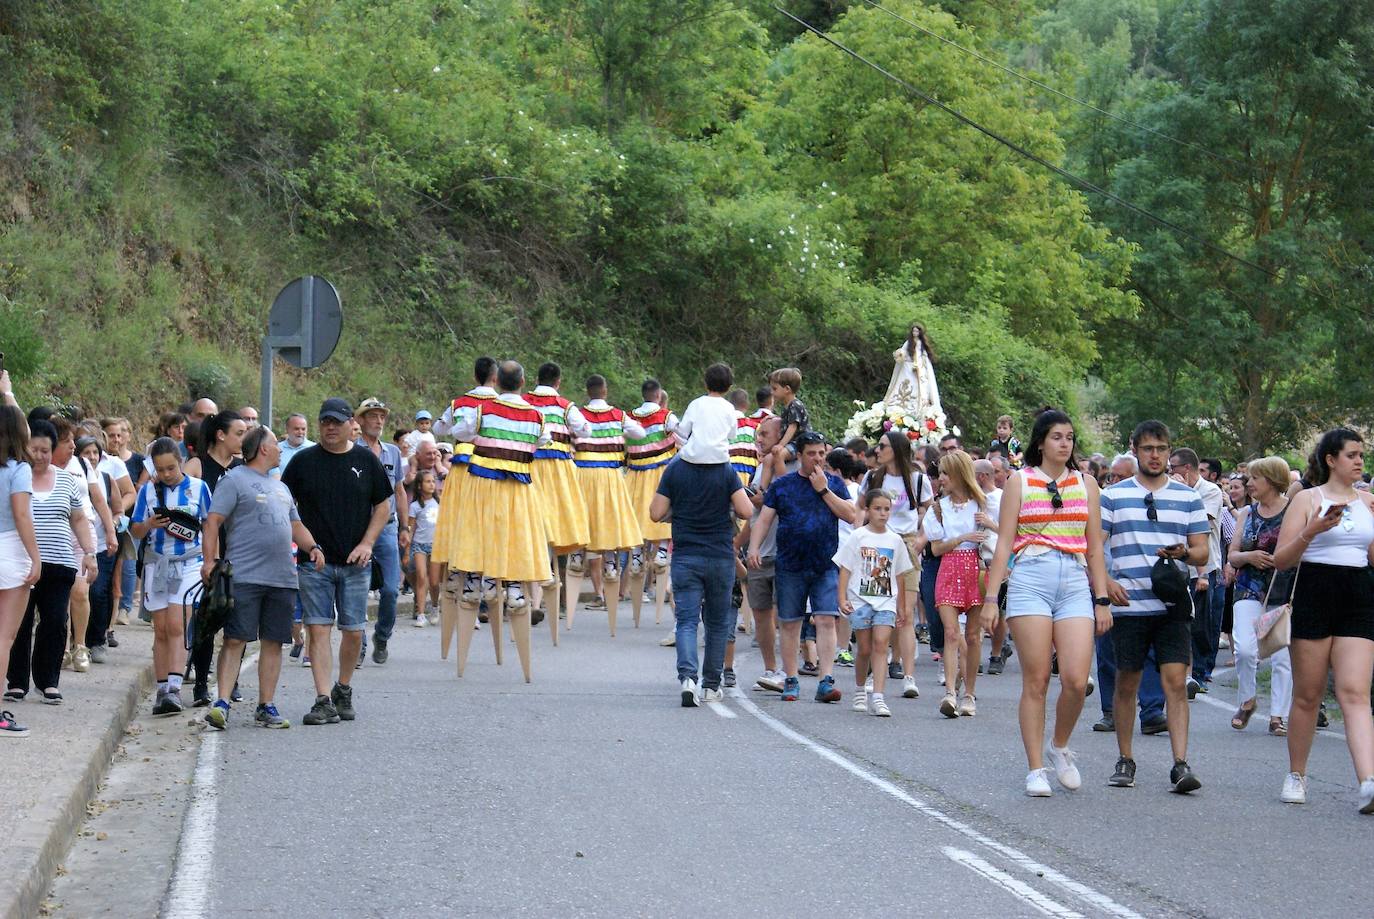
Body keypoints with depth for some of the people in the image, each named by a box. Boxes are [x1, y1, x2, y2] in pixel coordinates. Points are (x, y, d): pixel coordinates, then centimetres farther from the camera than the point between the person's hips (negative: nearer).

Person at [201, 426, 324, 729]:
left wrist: (313, 547, 8)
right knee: (235, 639, -10)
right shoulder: (234, 480, -1)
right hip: (244, 576, -7)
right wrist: (209, 560, -19)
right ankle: (221, 703, -12)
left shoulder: (279, 486, 23)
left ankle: (266, 706, 12)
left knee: (273, 642, 7)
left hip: (282, 578, 7)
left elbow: (295, 525, 27)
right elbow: (213, 522, -8)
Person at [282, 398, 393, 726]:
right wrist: (295, 542, -5)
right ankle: (324, 701, -7)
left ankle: (343, 690, 24)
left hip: (355, 563, 1)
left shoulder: (366, 460, 5)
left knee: (354, 631, 3)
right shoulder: (303, 461, 3)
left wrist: (367, 543, -3)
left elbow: (383, 505, 9)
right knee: (319, 629, -6)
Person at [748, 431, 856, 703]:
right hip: (790, 566, 1)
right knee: (790, 623, 4)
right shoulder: (782, 485, 7)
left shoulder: (834, 483, 9)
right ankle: (791, 681, 13)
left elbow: (850, 515, -2)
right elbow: (764, 519, 4)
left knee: (826, 621, -11)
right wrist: (754, 547, -11)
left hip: (826, 567, -1)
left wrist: (824, 490, -8)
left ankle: (825, 682, -12)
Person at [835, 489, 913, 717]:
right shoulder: (857, 537, 1)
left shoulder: (895, 540, 8)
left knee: (880, 645, -13)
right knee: (865, 649, 5)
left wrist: (902, 607, 16)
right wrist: (842, 598, -9)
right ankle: (860, 690, 28)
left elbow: (899, 576, 15)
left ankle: (877, 697, -19)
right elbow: (845, 569, 0)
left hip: (886, 600, 1)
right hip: (860, 600, -1)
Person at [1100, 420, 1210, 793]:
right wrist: (1106, 582, -12)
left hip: (1172, 605, 0)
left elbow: (1202, 552, 9)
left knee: (1176, 681, -9)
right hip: (1128, 605, 0)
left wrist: (1184, 552, -13)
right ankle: (1125, 760, 20)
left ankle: (1181, 764, -11)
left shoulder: (1188, 498, 10)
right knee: (1126, 683, 7)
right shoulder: (1112, 496, 6)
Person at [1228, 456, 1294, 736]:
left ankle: (1279, 716, 5)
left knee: (1284, 655, -3)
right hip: (1250, 590, 3)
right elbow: (1232, 556, 13)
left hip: (1286, 592, -3)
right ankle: (1246, 700, 9)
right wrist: (1249, 556, -7)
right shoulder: (1247, 513, 13)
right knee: (1245, 648, -14)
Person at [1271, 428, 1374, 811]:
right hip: (1314, 596, -2)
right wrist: (1310, 532, -17)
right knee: (1307, 694, 4)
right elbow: (1281, 560, -2)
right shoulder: (1308, 499, 2)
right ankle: (1296, 776, 18)